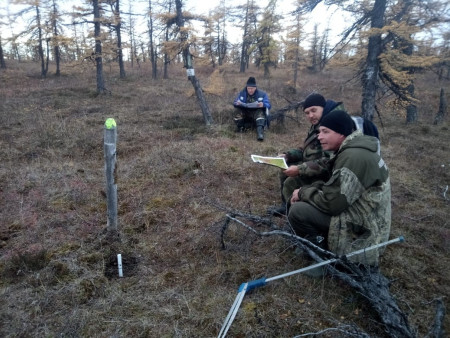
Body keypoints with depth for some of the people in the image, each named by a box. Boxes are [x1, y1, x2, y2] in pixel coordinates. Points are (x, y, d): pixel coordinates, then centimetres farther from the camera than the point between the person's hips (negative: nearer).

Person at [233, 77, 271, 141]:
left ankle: (260, 133, -53)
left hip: (257, 112, -2)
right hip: (245, 114, 2)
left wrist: (263, 105, -31)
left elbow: (269, 105, -8)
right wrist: (237, 103, -22)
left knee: (260, 112, -35)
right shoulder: (242, 93, 7)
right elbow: (234, 103, 4)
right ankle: (240, 128, -14)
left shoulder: (262, 94, 0)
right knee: (237, 111, -27)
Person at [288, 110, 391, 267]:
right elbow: (332, 187, 14)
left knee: (297, 211, -20)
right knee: (303, 202, 12)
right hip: (358, 213, 10)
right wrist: (305, 190, -2)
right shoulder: (350, 150, 8)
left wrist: (303, 193, -10)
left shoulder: (353, 157, -25)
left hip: (362, 229, -10)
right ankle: (327, 249, 13)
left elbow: (332, 202, -26)